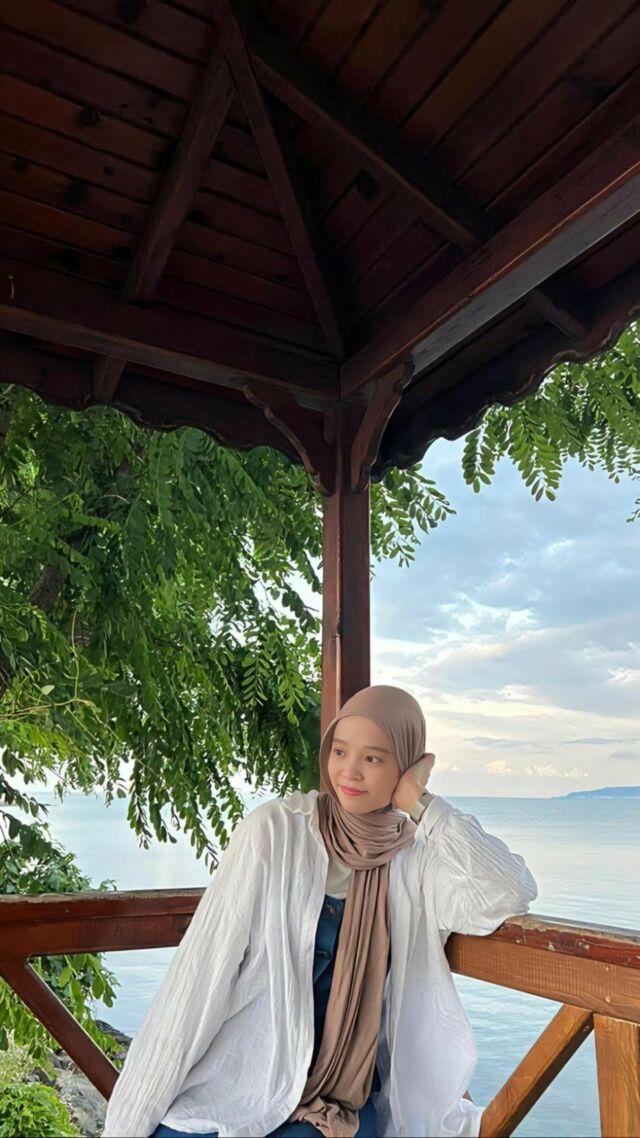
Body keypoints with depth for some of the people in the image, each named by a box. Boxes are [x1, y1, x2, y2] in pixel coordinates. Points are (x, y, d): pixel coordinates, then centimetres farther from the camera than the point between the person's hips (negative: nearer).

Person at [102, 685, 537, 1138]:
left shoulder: (417, 859, -4)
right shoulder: (274, 829, -11)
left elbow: (512, 892, -19)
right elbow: (202, 972, -11)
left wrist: (419, 802, -18)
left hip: (346, 1096, 1)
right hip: (238, 1081, -1)